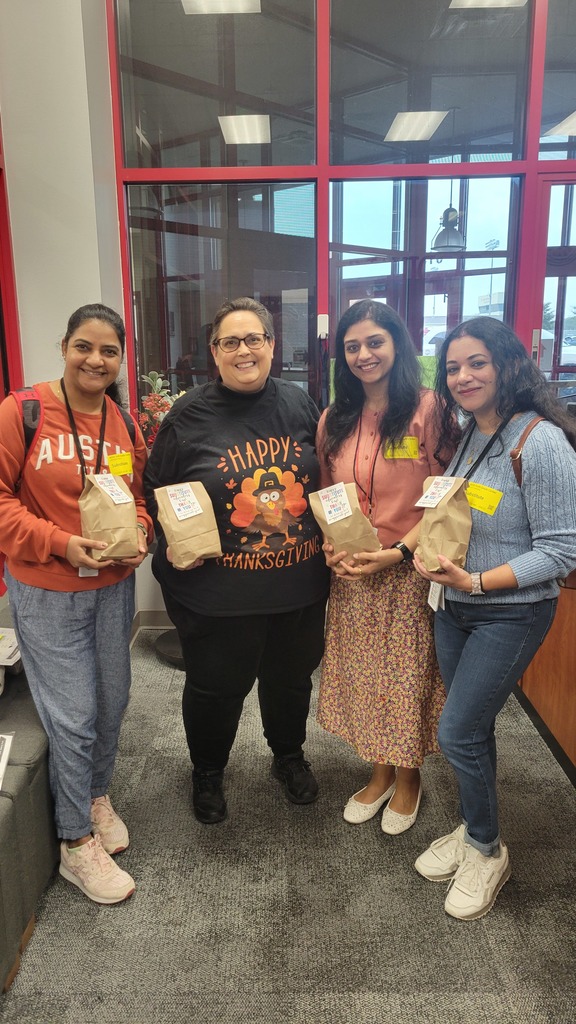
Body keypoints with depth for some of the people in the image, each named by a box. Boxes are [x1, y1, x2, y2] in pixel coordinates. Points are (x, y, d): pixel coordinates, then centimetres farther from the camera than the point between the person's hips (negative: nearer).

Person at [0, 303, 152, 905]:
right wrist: (60, 543, -21)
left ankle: (97, 796, 45)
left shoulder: (124, 423, 2)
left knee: (112, 702, 17)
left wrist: (139, 532, -8)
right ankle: (77, 844, 24)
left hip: (113, 586, 5)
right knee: (73, 716, 2)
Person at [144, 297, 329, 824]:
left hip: (299, 580, 3)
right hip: (218, 588, -3)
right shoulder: (189, 415, -8)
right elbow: (157, 493, -1)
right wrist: (174, 543, -16)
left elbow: (327, 478, 11)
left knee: (292, 676, 23)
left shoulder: (298, 404, 1)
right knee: (216, 686, 15)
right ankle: (208, 771, 45)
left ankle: (289, 755, 52)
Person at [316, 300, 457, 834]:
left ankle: (408, 777, 34)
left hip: (407, 571, -4)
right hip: (350, 574, 5)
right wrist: (329, 546, -3)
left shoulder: (428, 409, -9)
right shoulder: (334, 420, 7)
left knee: (407, 679, 8)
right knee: (362, 674, 14)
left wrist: (399, 550, -19)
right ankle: (379, 771, 37)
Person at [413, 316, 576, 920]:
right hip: (453, 606, 7)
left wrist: (477, 581, -26)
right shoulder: (466, 438, 5)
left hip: (511, 613, -6)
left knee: (457, 733, -2)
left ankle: (487, 852, 24)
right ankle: (471, 831, 38)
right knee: (472, 728, 18)